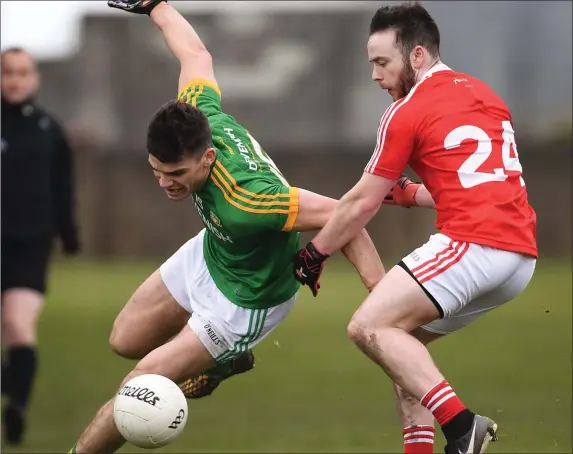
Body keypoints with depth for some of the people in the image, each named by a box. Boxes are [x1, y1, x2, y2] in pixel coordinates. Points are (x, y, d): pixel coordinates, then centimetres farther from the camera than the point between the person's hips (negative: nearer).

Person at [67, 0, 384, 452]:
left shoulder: (245, 200, -46)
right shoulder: (198, 113, -27)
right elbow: (196, 54, -6)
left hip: (245, 300, -8)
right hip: (208, 253, 8)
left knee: (143, 383, -5)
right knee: (125, 341, 20)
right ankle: (220, 358, 43)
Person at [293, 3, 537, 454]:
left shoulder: (408, 111, -1)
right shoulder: (482, 93, 22)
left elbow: (361, 205, 6)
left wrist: (312, 256, 19)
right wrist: (411, 194, 38)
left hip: (474, 244, -9)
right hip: (521, 253, 9)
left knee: (370, 328, -12)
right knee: (402, 338, 19)